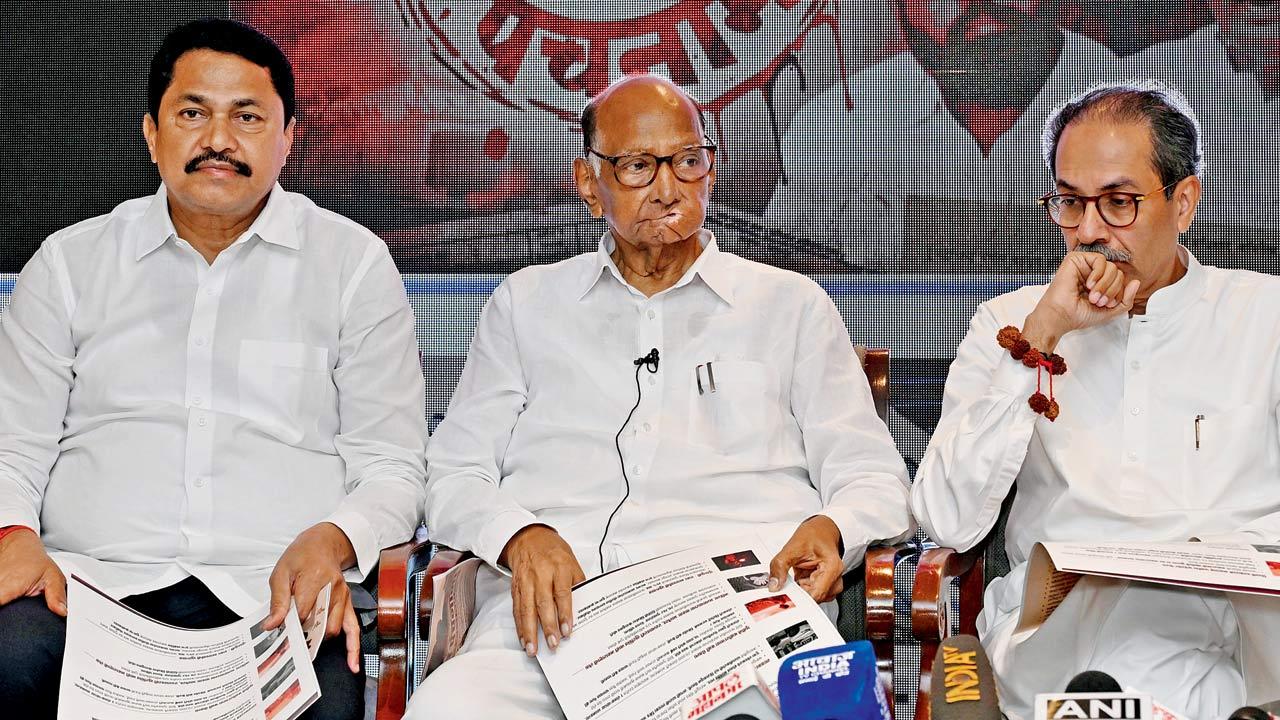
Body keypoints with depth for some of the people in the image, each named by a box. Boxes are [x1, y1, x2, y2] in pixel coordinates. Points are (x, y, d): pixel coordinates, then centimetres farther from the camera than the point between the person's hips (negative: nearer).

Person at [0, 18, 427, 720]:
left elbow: (393, 466, 9)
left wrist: (332, 540, -13)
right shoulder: (71, 261, 17)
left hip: (275, 588, -1)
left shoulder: (353, 261, 12)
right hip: (92, 578, 2)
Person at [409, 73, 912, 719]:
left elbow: (873, 477, 18)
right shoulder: (528, 302, 24)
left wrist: (828, 530, -8)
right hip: (555, 610, 2)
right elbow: (454, 476, 17)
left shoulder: (791, 304, 22)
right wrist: (519, 535, -7)